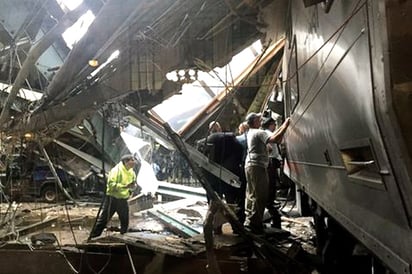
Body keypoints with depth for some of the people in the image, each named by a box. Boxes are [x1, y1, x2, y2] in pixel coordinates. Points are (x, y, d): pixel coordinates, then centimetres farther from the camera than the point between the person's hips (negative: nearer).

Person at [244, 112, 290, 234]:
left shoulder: (251, 133, 19)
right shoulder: (259, 133, -11)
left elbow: (271, 136, 21)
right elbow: (275, 139, -25)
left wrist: (282, 126, 18)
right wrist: (285, 126, -16)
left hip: (250, 166, 10)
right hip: (257, 166, -10)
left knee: (253, 196, 15)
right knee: (261, 197, -7)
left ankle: (252, 221, 21)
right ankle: (253, 223, -6)